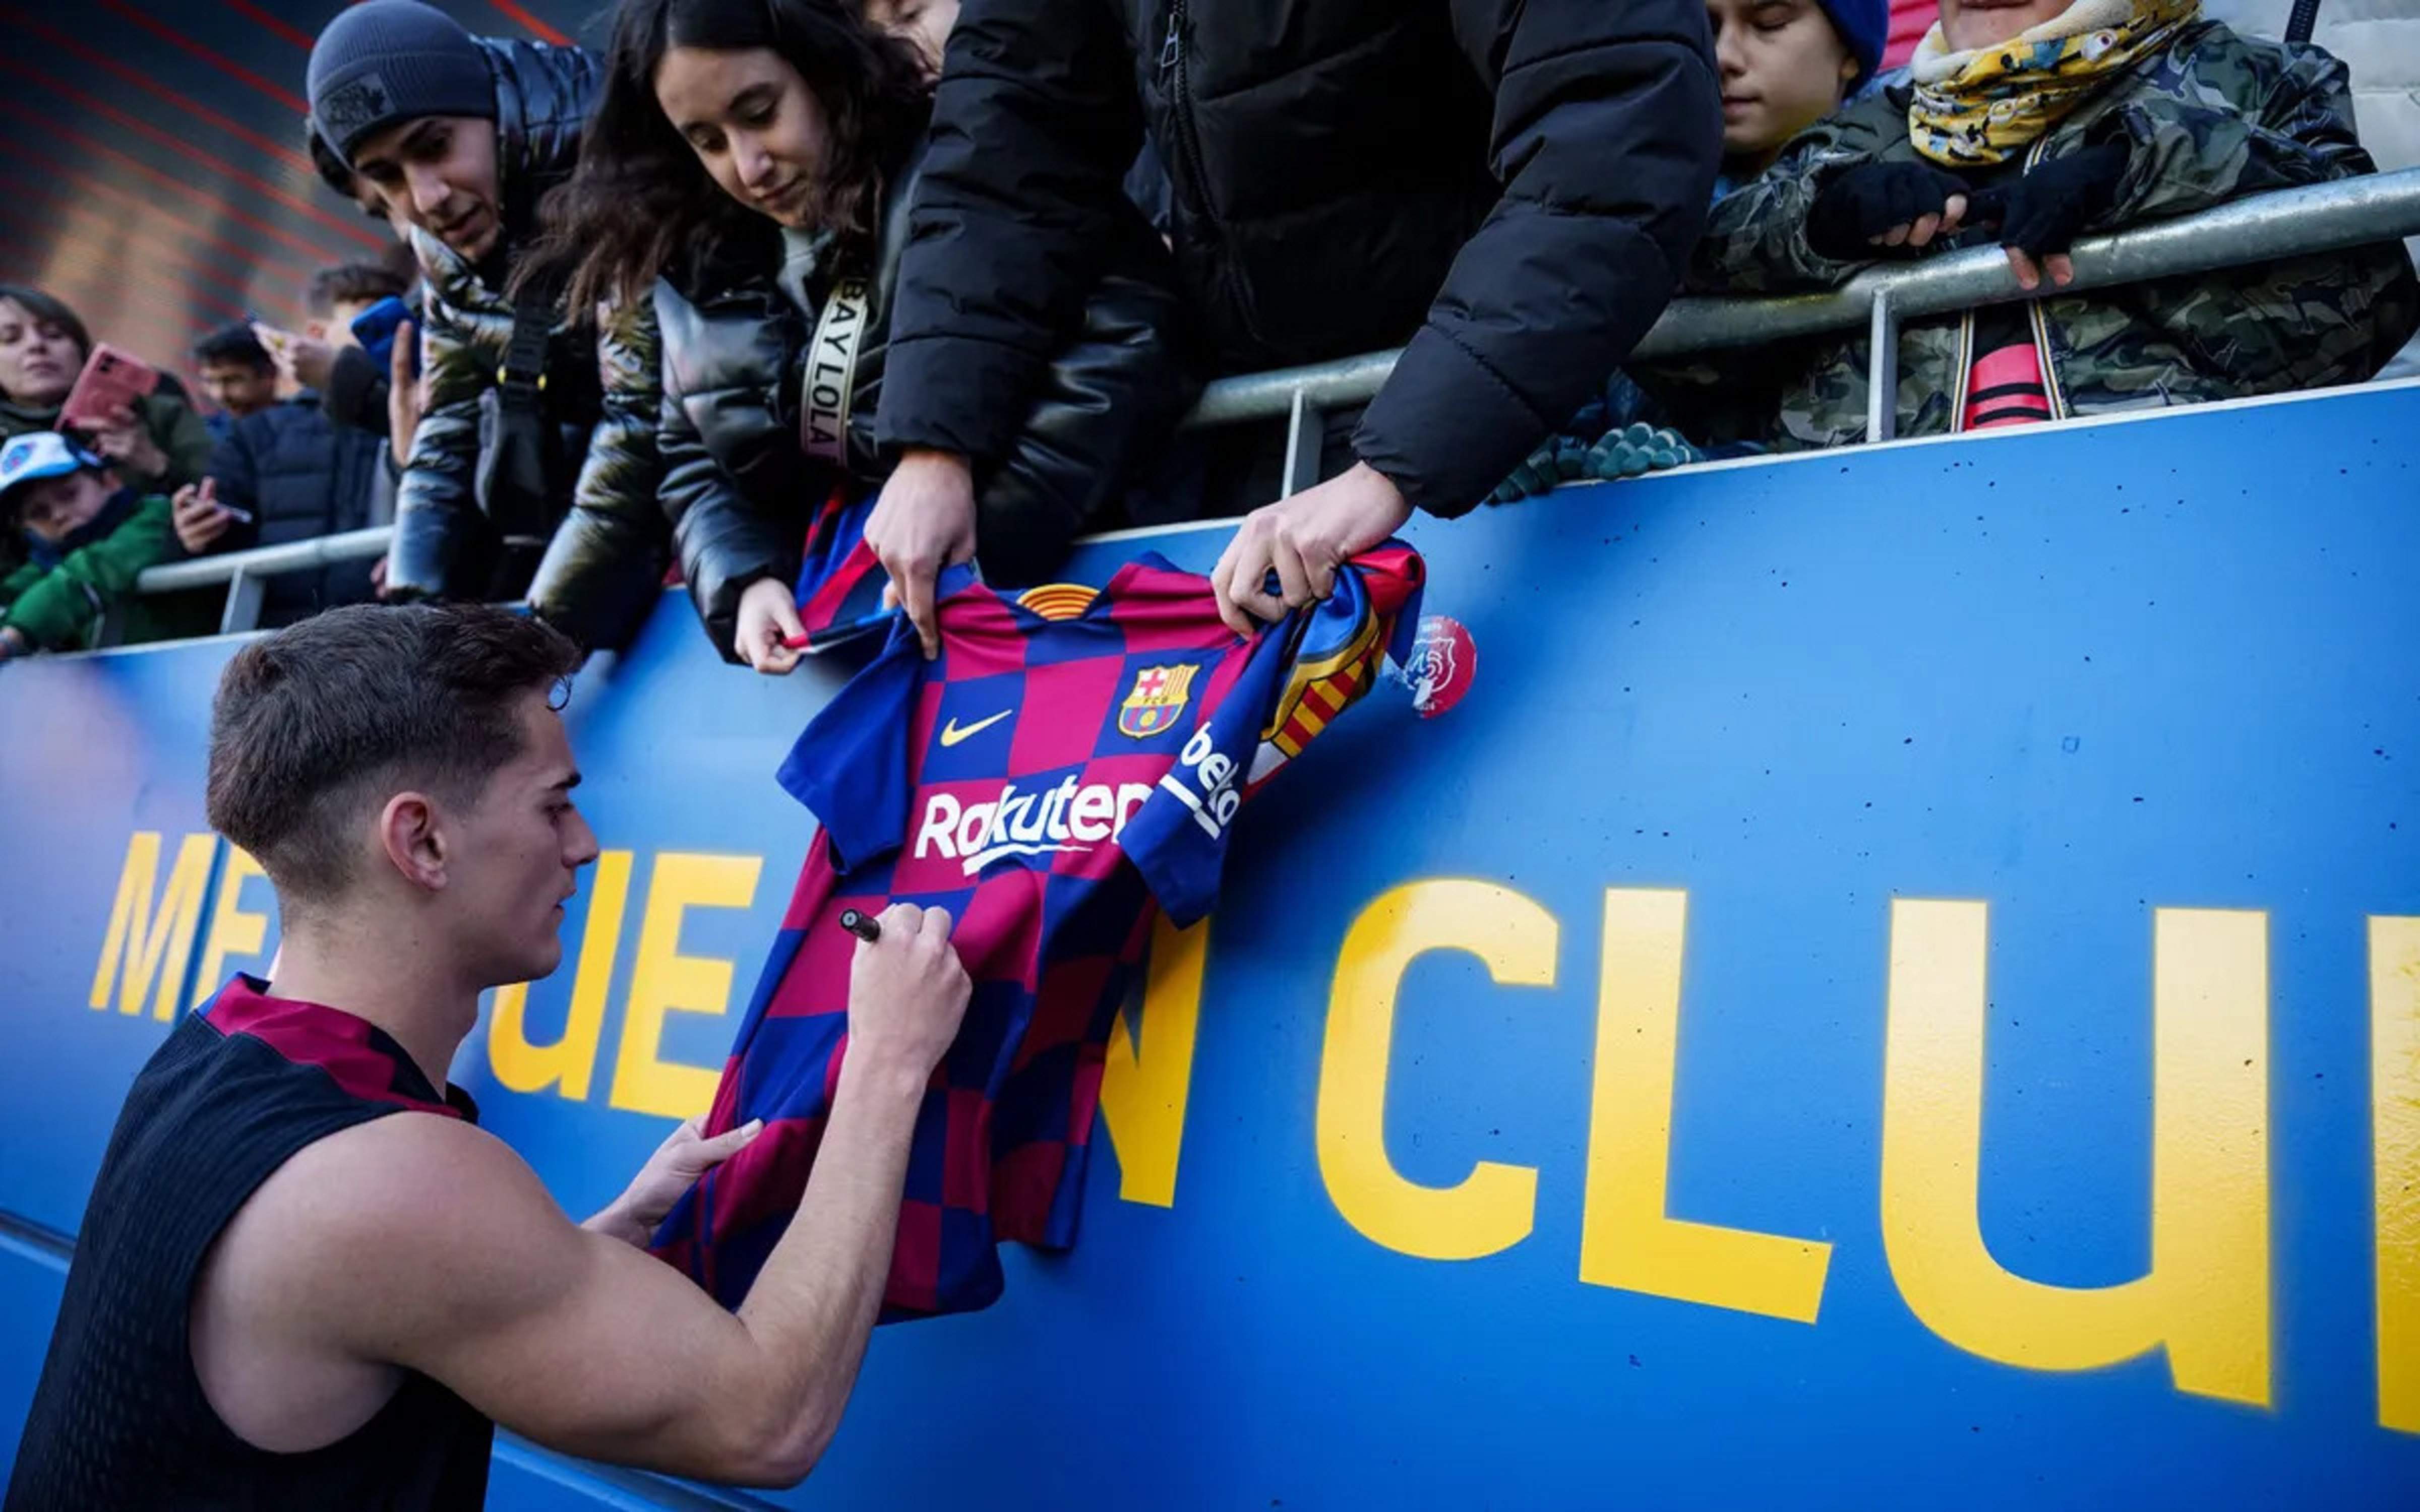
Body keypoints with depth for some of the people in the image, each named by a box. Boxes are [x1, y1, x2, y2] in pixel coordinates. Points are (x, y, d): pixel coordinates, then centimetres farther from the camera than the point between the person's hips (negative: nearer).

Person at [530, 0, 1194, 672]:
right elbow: (692, 462, 16)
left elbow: (1126, 337, -21)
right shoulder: (699, 267, 9)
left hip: (1040, 595, -4)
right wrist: (743, 584, -5)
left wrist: (985, 547, -26)